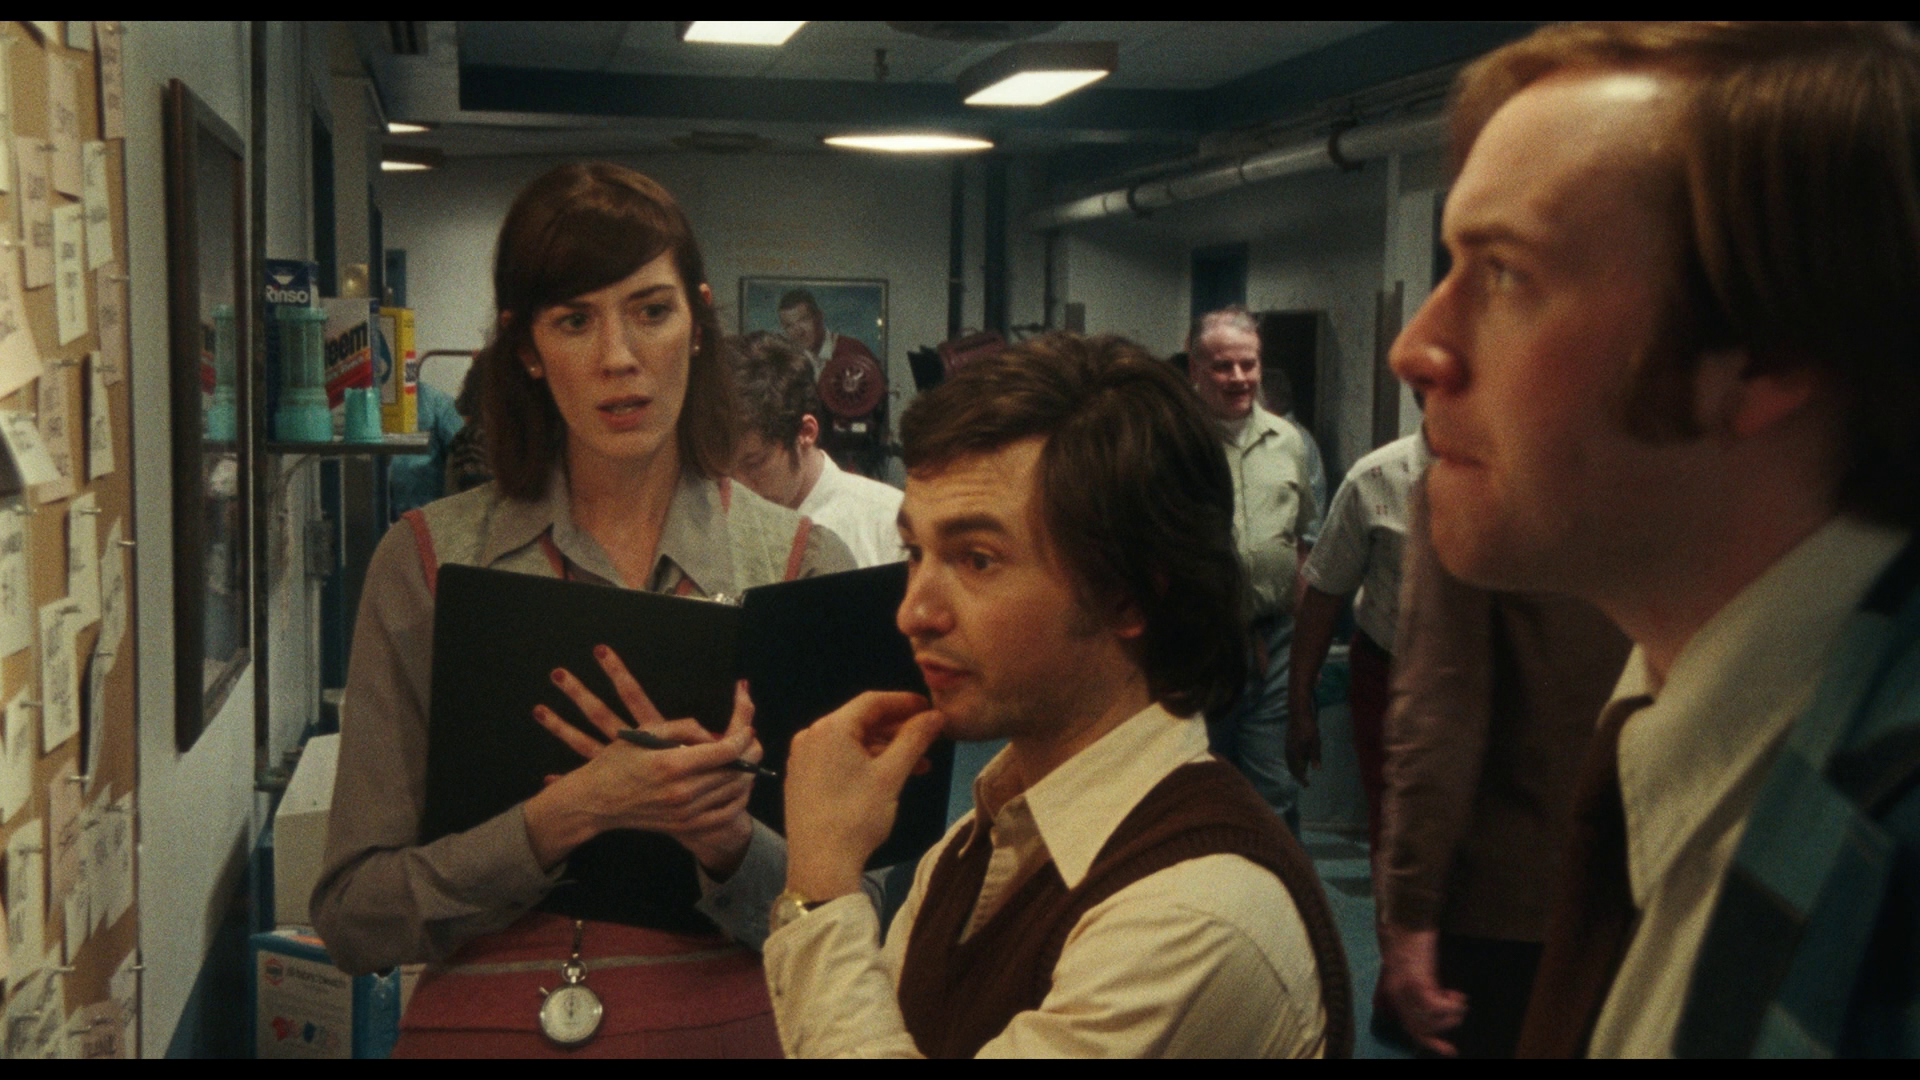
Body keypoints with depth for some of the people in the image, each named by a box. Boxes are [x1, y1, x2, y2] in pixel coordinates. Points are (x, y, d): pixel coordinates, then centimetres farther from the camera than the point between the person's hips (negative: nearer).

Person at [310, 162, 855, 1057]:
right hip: (484, 1023, 0)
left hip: (730, 1024, 1)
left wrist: (721, 835, -22)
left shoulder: (802, 562, -4)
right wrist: (575, 813, -20)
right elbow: (352, 918, -7)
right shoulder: (427, 561, -4)